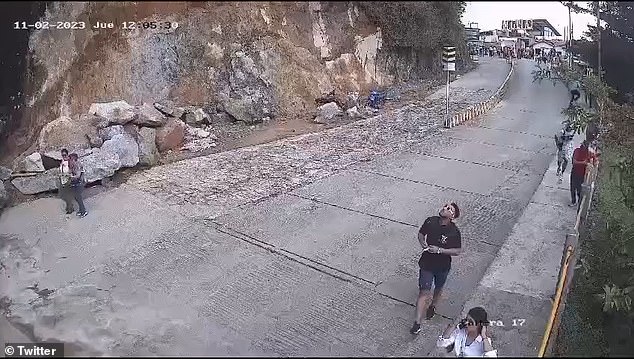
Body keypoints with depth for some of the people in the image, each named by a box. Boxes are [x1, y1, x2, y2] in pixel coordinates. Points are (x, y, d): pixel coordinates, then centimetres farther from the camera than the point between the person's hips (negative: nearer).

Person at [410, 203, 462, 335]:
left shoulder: (454, 231, -20)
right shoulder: (431, 221, -12)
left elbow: (458, 250, -15)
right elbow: (421, 234, 5)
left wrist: (439, 250, -24)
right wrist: (424, 245, -14)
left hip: (443, 266, 0)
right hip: (426, 263, 0)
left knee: (438, 288, 24)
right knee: (424, 292, 0)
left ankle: (433, 306, 54)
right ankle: (417, 322, 3)